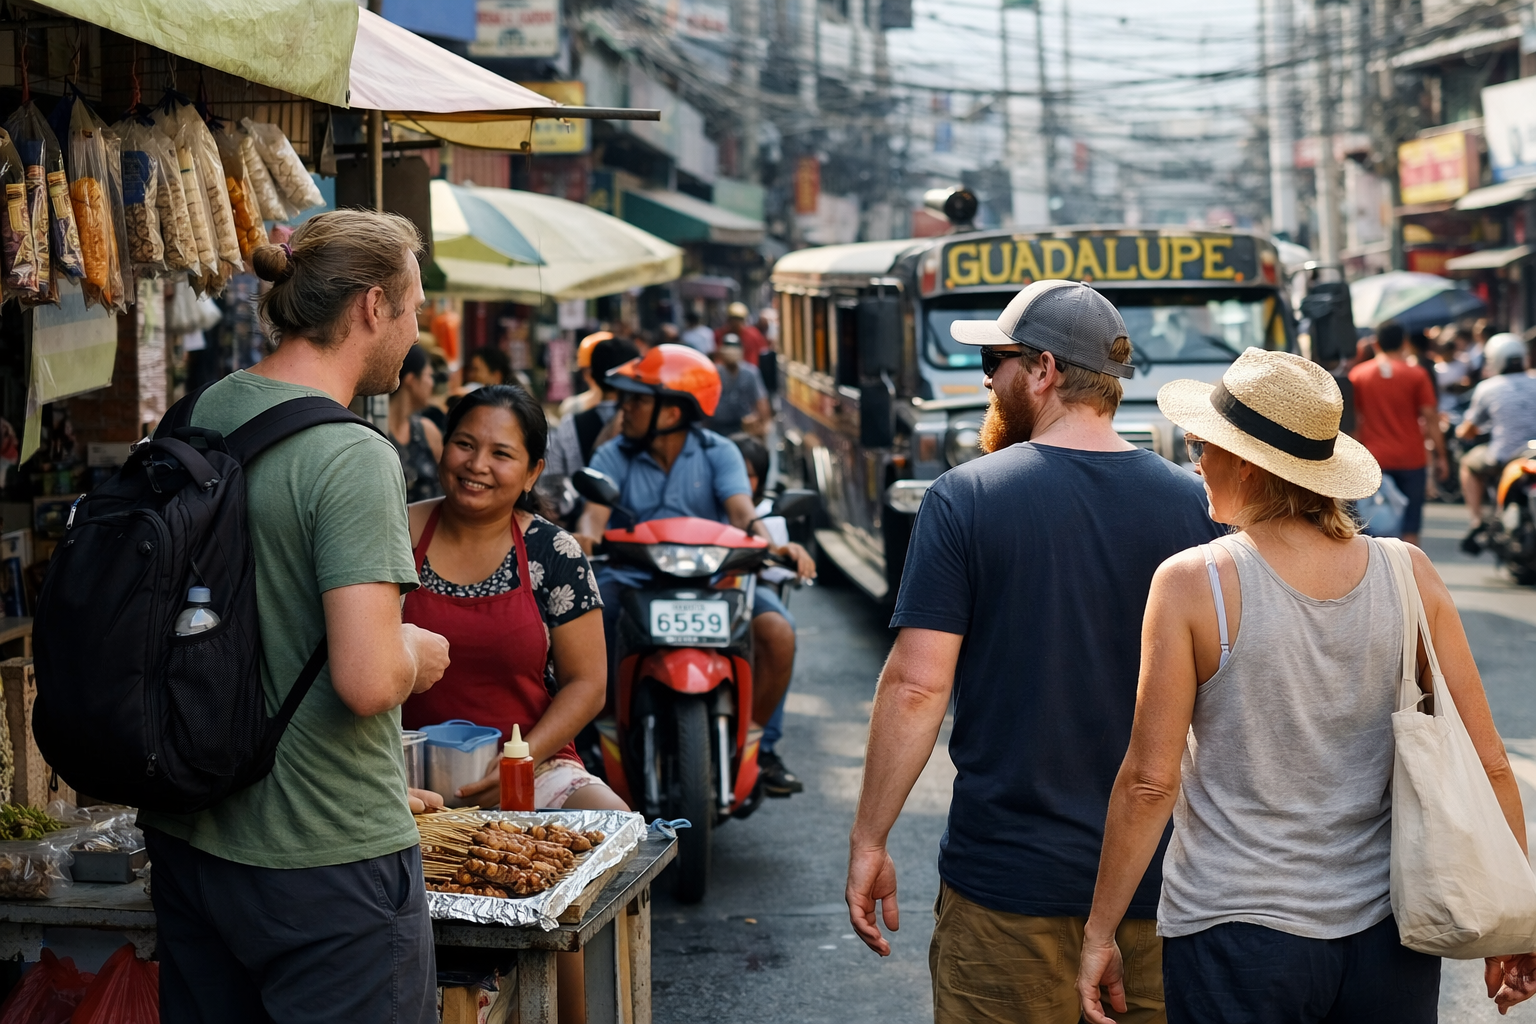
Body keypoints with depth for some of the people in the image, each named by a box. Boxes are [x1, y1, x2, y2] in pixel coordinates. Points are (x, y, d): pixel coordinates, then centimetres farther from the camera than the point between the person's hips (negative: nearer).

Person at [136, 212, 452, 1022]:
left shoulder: (199, 415, 5)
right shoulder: (353, 456, -20)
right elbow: (368, 680, -27)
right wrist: (417, 654, -5)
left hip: (189, 838, 8)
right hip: (324, 855, -8)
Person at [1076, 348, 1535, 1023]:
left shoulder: (1193, 583, -12)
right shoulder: (1408, 574, -3)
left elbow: (1150, 782, -11)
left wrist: (1100, 931, -1)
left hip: (1236, 939, -3)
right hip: (1389, 940, 3)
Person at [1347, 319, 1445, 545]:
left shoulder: (1358, 374, 2)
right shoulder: (1416, 374, -3)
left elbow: (1353, 420, 3)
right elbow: (1430, 417, -5)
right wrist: (1440, 456, 1)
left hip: (1374, 458, 1)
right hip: (1410, 458, -1)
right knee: (1410, 526, 5)